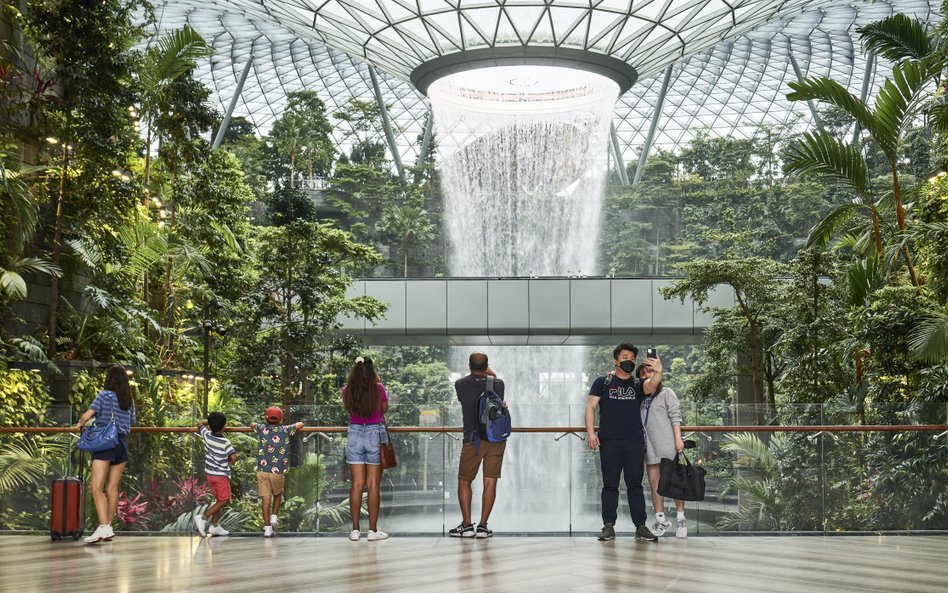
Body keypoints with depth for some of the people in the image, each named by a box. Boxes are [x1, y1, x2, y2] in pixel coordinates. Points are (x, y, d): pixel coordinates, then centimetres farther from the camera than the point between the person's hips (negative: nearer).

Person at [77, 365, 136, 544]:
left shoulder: (105, 395, -6)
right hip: (122, 444, 6)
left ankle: (103, 527, -25)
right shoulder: (130, 400, 11)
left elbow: (87, 416, -13)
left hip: (105, 443, -6)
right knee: (112, 488, 11)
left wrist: (80, 424, 7)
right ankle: (108, 527, 15)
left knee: (97, 488, -10)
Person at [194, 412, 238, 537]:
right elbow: (234, 457, -27)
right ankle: (203, 517, -11)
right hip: (221, 474, -7)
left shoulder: (207, 435, -6)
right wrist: (228, 462, -6)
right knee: (224, 500, 2)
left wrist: (210, 421, 26)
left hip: (210, 472, 7)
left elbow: (200, 423, 13)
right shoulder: (225, 442, -21)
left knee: (219, 500, 17)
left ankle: (215, 526, 18)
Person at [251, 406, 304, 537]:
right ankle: (274, 517, 9)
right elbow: (300, 424, 13)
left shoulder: (261, 429, 3)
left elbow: (252, 424, 24)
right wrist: (292, 428, 29)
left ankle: (267, 527, 3)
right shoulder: (285, 430, 0)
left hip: (262, 470, 1)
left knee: (266, 499, 3)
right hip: (278, 471, -1)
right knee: (277, 494, 23)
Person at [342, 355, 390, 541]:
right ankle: (373, 530, 4)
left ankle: (355, 529, 6)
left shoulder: (347, 390, -3)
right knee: (373, 485, 3)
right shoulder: (379, 388, -9)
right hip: (375, 434, -2)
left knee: (357, 484, 6)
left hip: (354, 434, 2)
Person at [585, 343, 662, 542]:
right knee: (610, 485, 2)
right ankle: (608, 526, 5)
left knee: (635, 484, 3)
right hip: (609, 442, -1)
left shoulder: (638, 384, 10)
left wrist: (658, 373, -36)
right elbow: (590, 407, 4)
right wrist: (590, 432, -8)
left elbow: (651, 385, -13)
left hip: (635, 442, 1)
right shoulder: (602, 382, 8)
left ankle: (641, 526, 4)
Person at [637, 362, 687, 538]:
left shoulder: (666, 393, 2)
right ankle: (661, 520, 9)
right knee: (654, 482, 3)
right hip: (649, 446, 4)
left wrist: (678, 439, -11)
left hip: (667, 444, -4)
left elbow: (675, 417, -3)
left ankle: (681, 519, 6)